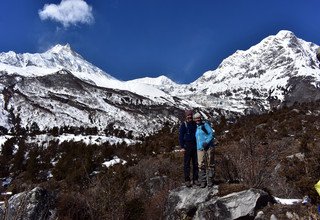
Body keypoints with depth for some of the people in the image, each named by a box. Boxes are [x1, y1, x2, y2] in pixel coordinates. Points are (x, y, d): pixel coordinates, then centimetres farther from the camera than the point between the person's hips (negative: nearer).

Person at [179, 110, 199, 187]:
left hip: (195, 145, 4)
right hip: (187, 146, -4)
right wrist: (182, 146, -8)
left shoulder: (195, 124, 9)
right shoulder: (184, 125, -2)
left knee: (196, 163, 7)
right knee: (187, 163, 0)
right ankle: (187, 180, 6)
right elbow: (181, 136, -2)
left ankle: (195, 179, 16)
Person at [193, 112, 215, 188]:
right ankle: (203, 181, 5)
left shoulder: (205, 125, 0)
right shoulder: (196, 128, 17)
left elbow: (212, 134, -8)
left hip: (209, 147, -4)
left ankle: (210, 181, 11)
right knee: (201, 165, -2)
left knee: (210, 164, 2)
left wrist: (207, 142, -20)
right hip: (200, 148, 4)